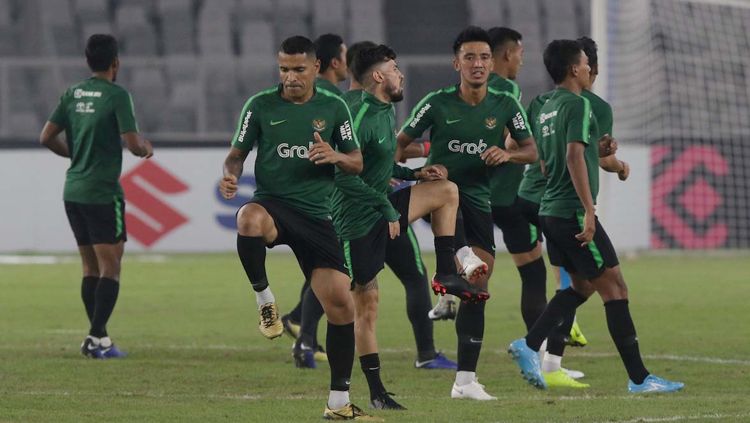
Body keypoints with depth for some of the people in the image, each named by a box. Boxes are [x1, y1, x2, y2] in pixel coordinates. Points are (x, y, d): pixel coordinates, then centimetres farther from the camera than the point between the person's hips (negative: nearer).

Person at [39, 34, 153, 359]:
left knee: (91, 268, 13)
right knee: (110, 268, -4)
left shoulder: (73, 94, 8)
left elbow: (47, 137, 8)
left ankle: (97, 337, 14)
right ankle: (97, 338, -13)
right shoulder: (117, 95, -11)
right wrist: (146, 147, 7)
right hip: (103, 194, -7)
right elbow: (132, 143, -15)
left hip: (73, 192, 7)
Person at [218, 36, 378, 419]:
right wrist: (231, 175, -16)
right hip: (272, 204, -2)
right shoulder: (260, 106, 3)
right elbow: (237, 153, 8)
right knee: (249, 219, -42)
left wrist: (335, 156, -12)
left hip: (316, 214, 2)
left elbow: (356, 163, 11)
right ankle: (264, 300, -18)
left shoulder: (333, 108, 7)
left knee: (340, 304, -3)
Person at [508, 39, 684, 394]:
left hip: (551, 211, 9)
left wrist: (597, 151, 27)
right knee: (614, 287, -5)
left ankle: (529, 345, 7)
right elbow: (574, 156, -23)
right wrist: (588, 210, -25)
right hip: (572, 212, -9)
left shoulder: (548, 108, 16)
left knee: (582, 286, 19)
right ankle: (638, 378, -5)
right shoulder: (577, 104, -12)